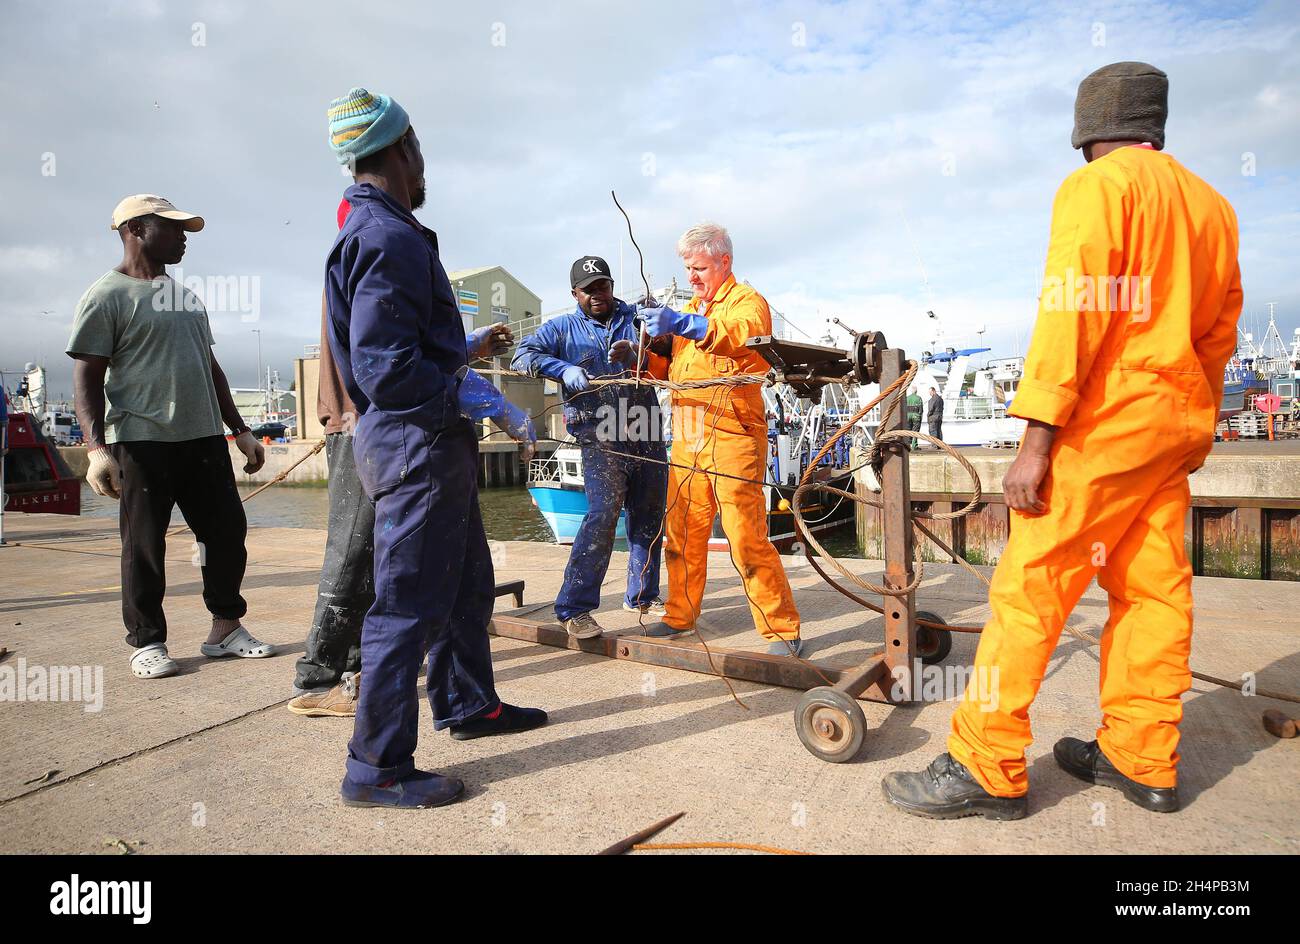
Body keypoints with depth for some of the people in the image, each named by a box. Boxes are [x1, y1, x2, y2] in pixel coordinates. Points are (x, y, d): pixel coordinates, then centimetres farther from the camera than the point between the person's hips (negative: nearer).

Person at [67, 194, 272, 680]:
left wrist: (240, 430, 17)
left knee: (227, 532, 6)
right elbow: (87, 376, -8)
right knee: (144, 545, 2)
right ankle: (147, 642, 14)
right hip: (142, 440, -6)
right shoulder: (108, 295, -2)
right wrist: (96, 447, -19)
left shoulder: (187, 298, 19)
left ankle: (226, 627, 19)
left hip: (203, 437, 7)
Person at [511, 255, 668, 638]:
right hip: (601, 435, -4)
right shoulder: (563, 328, 9)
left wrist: (634, 355, -19)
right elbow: (523, 355, -3)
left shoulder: (635, 318, 14)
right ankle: (573, 608, -10)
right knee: (603, 514, -18)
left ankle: (642, 595, 28)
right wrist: (564, 369, -18)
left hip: (647, 432, 4)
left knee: (649, 516, 11)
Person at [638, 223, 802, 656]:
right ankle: (681, 615, 26)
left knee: (747, 539, -9)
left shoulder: (748, 300, 0)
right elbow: (671, 368, 24)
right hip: (686, 441, 7)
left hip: (732, 438, -7)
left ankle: (782, 631, 2)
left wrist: (683, 324, -38)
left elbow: (743, 332, -25)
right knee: (682, 534, 11)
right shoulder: (690, 310, 24)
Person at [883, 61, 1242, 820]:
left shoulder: (1097, 186, -6)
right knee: (1153, 590, 10)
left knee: (1030, 586, -7)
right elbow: (1220, 331, 19)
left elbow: (1071, 310, -17)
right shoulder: (1212, 204, 17)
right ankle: (1144, 762, 19)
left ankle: (987, 769, -3)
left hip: (1105, 417, -8)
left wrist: (1037, 438, -20)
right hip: (1176, 422, 9)